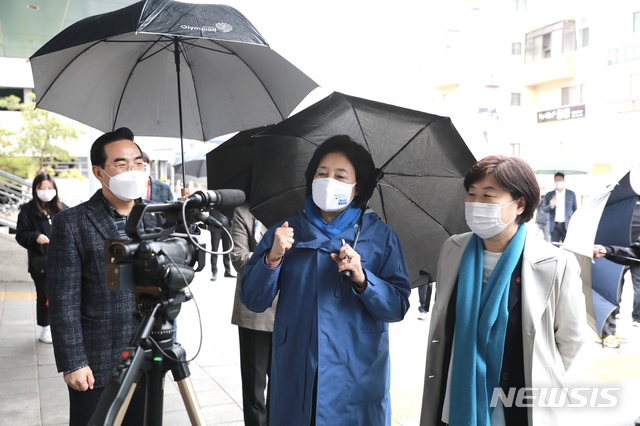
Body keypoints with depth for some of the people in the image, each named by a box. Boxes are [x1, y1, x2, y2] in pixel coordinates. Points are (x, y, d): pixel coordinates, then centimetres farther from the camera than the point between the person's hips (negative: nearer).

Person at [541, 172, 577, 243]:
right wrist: (551, 205, -16)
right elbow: (544, 209, 4)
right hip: (554, 226, 1)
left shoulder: (571, 194, 6)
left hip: (567, 225, -1)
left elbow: (575, 210, 10)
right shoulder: (549, 195, 6)